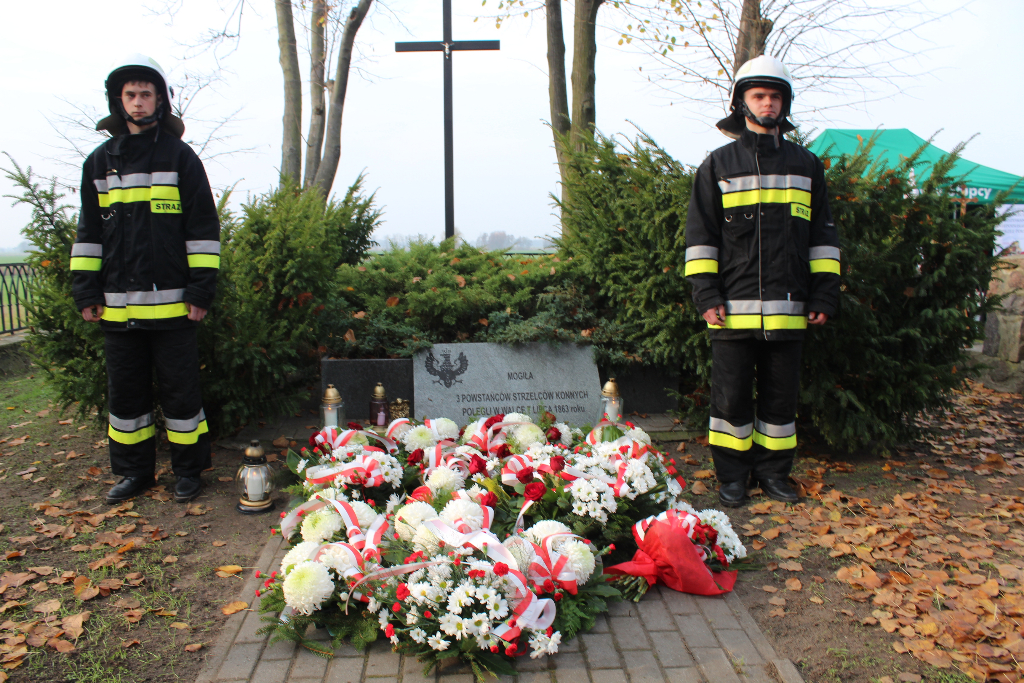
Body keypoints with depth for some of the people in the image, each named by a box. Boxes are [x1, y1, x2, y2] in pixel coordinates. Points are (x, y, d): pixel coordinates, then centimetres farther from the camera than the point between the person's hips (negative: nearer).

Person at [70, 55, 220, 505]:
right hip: (117, 304, 4)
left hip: (171, 302, -4)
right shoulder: (100, 161, 12)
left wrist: (201, 289, -7)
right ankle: (134, 471, 25)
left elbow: (203, 227, -1)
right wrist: (86, 291, 7)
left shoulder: (179, 156, 2)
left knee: (180, 389, 2)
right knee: (125, 391, 11)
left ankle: (188, 469, 17)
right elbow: (88, 231, 15)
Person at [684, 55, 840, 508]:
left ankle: (774, 472, 24)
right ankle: (733, 476, 16)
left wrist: (824, 292, 7)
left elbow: (823, 234, 15)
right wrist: (705, 293, -6)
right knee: (732, 396, 3)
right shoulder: (718, 165, 7)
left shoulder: (806, 165, 14)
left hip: (788, 308, 3)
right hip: (733, 307, -2)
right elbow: (700, 234, 3)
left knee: (781, 395, 10)